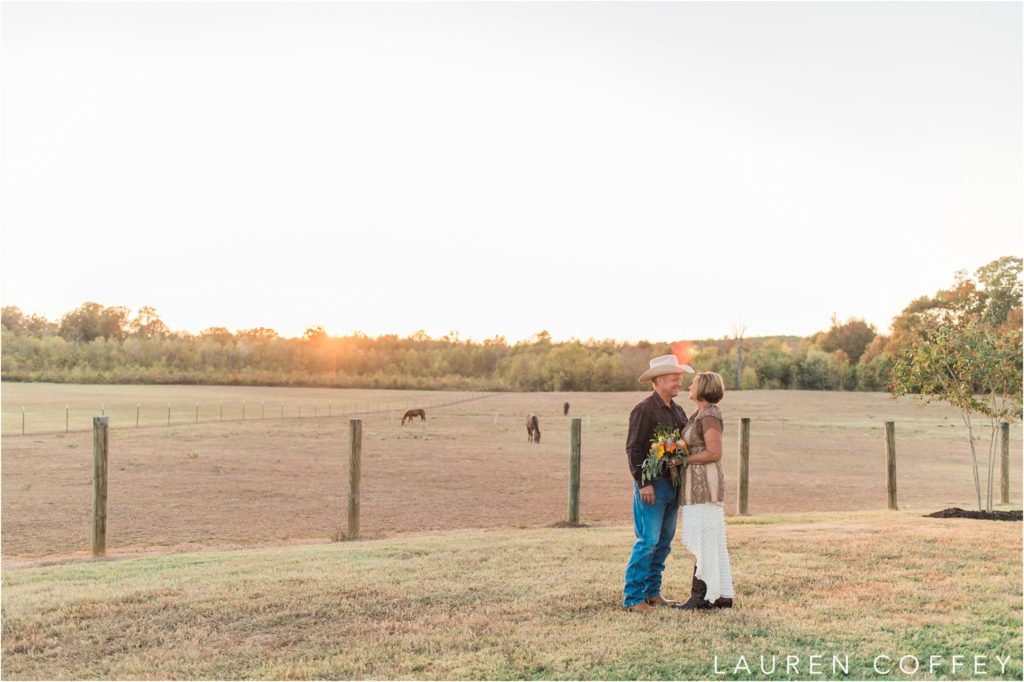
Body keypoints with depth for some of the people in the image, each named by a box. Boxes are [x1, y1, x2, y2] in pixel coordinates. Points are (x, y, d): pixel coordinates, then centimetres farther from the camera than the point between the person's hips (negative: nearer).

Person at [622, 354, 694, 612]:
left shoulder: (678, 411, 14)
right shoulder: (644, 410, -10)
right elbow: (633, 449, -14)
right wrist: (643, 483, -19)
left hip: (672, 483, 8)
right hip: (652, 485, -8)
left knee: (664, 542, 11)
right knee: (647, 541, -8)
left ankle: (652, 592, 20)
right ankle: (632, 598, -2)